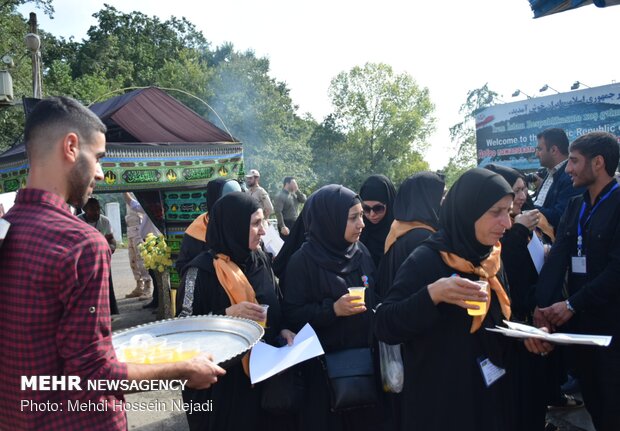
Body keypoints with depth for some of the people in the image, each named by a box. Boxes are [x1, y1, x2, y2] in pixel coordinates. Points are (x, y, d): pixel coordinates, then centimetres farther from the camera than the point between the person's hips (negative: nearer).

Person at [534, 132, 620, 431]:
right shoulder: (575, 206, 10)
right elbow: (557, 259, 0)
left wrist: (572, 304, -18)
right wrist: (542, 306, -12)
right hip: (580, 323, 6)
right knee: (593, 404, 17)